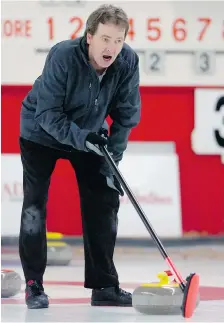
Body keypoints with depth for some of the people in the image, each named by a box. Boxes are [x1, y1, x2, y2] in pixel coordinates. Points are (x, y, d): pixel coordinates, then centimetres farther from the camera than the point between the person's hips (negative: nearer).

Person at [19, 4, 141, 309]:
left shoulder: (128, 61, -22)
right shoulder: (62, 56, -34)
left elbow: (126, 115, -13)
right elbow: (48, 115, -31)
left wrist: (111, 160, -20)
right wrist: (82, 138, -44)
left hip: (90, 134, 4)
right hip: (42, 133, -4)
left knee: (104, 200, -1)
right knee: (35, 203, -9)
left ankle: (104, 286, 7)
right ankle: (34, 286, 1)